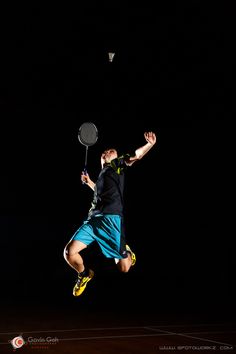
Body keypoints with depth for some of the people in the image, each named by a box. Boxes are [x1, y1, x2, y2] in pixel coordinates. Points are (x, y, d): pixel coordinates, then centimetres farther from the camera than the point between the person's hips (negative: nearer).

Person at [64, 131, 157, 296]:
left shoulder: (117, 164, 13)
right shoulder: (102, 174, 29)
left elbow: (135, 155, -4)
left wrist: (150, 144, -21)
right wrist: (89, 182, 38)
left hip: (111, 218, -6)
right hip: (93, 218, 6)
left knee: (124, 268, -8)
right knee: (69, 252, -12)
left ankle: (126, 252, 29)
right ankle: (85, 275, 17)